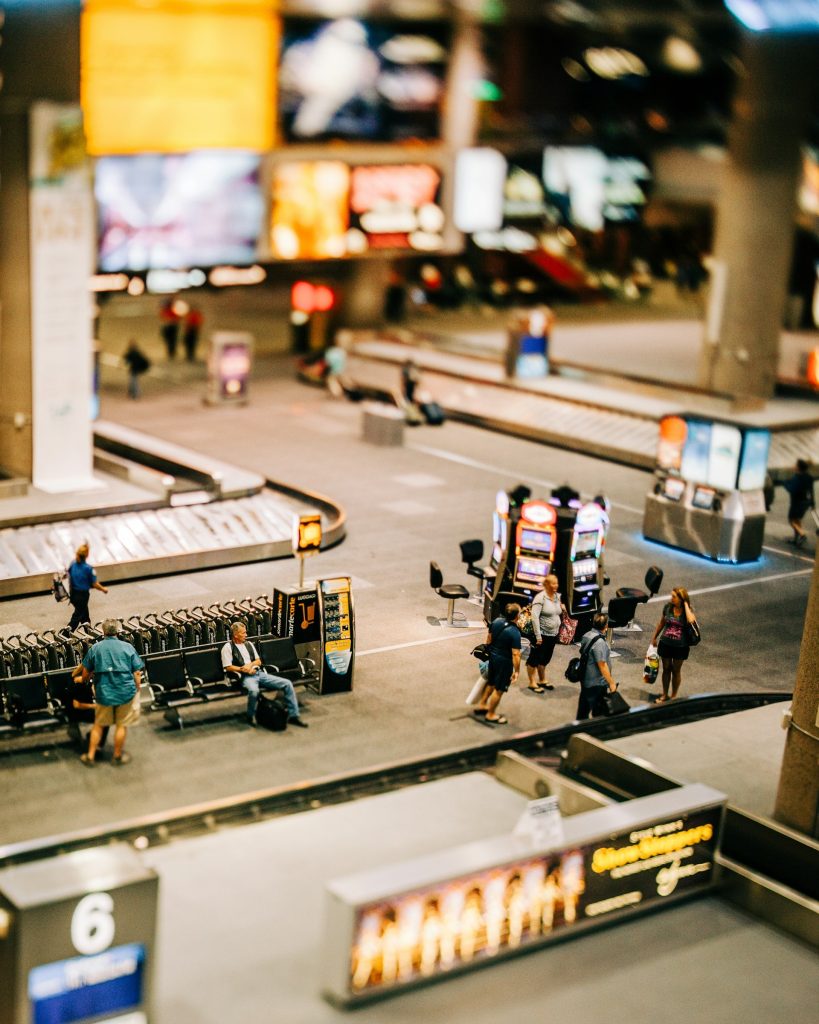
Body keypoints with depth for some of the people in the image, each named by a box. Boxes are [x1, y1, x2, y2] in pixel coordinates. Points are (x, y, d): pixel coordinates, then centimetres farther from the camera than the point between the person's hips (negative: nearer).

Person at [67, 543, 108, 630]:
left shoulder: (72, 565, -4)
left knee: (85, 614, 24)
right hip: (83, 595, -7)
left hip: (73, 594, 7)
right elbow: (95, 584, -14)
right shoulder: (88, 568, -22)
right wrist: (103, 589, 4)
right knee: (77, 616, 3)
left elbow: (69, 579, 8)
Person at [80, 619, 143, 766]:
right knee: (121, 725, 13)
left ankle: (90, 756, 22)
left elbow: (86, 670, 7)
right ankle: (118, 756, 24)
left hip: (104, 692, 1)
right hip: (126, 692, -1)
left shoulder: (95, 648, -3)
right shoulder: (128, 647, -5)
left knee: (98, 725, 16)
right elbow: (137, 672, -6)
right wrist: (137, 690, 6)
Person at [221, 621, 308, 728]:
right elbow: (228, 667, -6)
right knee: (253, 690, -43)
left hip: (259, 673, 6)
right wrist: (243, 669, -15)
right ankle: (251, 716, -15)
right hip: (245, 677, -6)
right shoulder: (228, 647, 2)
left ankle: (293, 715, -6)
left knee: (287, 684, -10)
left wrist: (250, 664, -3)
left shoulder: (248, 644, 21)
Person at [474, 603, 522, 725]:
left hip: (492, 656, 7)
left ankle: (481, 705, 42)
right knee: (499, 689, 10)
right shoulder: (515, 633, -28)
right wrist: (516, 671, -15)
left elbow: (489, 637, 8)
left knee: (491, 683, 28)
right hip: (504, 661, -7)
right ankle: (490, 715, 23)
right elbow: (516, 654, -25)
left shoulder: (497, 621, -7)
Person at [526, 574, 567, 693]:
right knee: (535, 659, 3)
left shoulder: (557, 597, 5)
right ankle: (532, 683, 11)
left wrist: (563, 609, -2)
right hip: (542, 634, -7)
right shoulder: (540, 598, -17)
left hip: (553, 634, 7)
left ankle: (542, 681, 33)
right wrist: (538, 636, -23)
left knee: (544, 659, 20)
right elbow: (534, 617, -21)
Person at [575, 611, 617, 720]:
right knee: (598, 712, 3)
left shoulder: (586, 636, 2)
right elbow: (602, 665, -24)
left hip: (585, 680, 9)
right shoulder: (599, 642, -26)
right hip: (596, 684, -9)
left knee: (583, 708, 20)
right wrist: (611, 682, -15)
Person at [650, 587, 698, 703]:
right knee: (666, 669, 15)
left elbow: (691, 620, -36)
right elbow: (661, 623, 9)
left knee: (676, 670, 13)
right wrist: (654, 638, 15)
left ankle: (674, 696, 28)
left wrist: (685, 605, -26)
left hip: (680, 646, -2)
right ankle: (665, 695, 30)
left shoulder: (688, 610, -13)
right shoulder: (667, 607, -6)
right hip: (665, 644, 2)